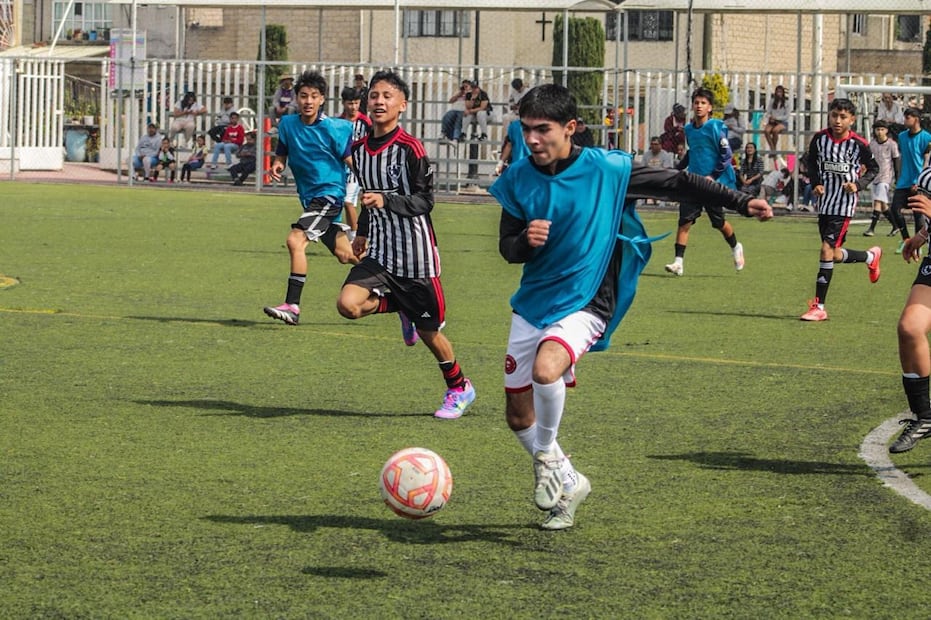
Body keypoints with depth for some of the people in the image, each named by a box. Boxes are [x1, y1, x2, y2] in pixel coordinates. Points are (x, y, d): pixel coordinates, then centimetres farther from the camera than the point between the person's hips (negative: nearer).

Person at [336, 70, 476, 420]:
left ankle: (459, 388, 27)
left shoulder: (410, 148, -13)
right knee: (348, 304, -19)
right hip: (379, 251, 5)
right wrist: (363, 233, 21)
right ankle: (399, 308, 12)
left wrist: (386, 201, -30)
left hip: (414, 253, -5)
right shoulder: (359, 148, 7)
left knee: (429, 331, 4)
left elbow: (424, 201, -16)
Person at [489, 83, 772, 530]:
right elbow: (507, 249, 3)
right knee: (519, 416, 7)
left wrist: (742, 204, -8)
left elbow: (677, 183, -4)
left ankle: (548, 456, -7)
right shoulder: (518, 178, -3)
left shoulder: (606, 169, -12)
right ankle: (566, 483, 32)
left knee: (546, 367, -34)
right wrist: (527, 240, -21)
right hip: (533, 303, 5)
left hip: (585, 304, -5)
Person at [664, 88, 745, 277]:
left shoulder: (716, 128, -11)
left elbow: (726, 155, -12)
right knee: (684, 221, -8)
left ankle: (736, 247, 37)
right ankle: (678, 262, -10)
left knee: (718, 222, 8)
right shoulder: (689, 129, 7)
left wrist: (713, 176, -17)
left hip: (713, 183, -5)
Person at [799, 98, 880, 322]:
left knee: (827, 249, -15)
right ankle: (871, 256, 43)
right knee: (835, 255, 11)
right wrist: (816, 183, -1)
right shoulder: (820, 139, -2)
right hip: (824, 201, 5)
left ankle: (818, 306, -11)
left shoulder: (858, 144, -10)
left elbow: (873, 168, 5)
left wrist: (859, 184, -12)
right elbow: (812, 162, 16)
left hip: (845, 204, -5)